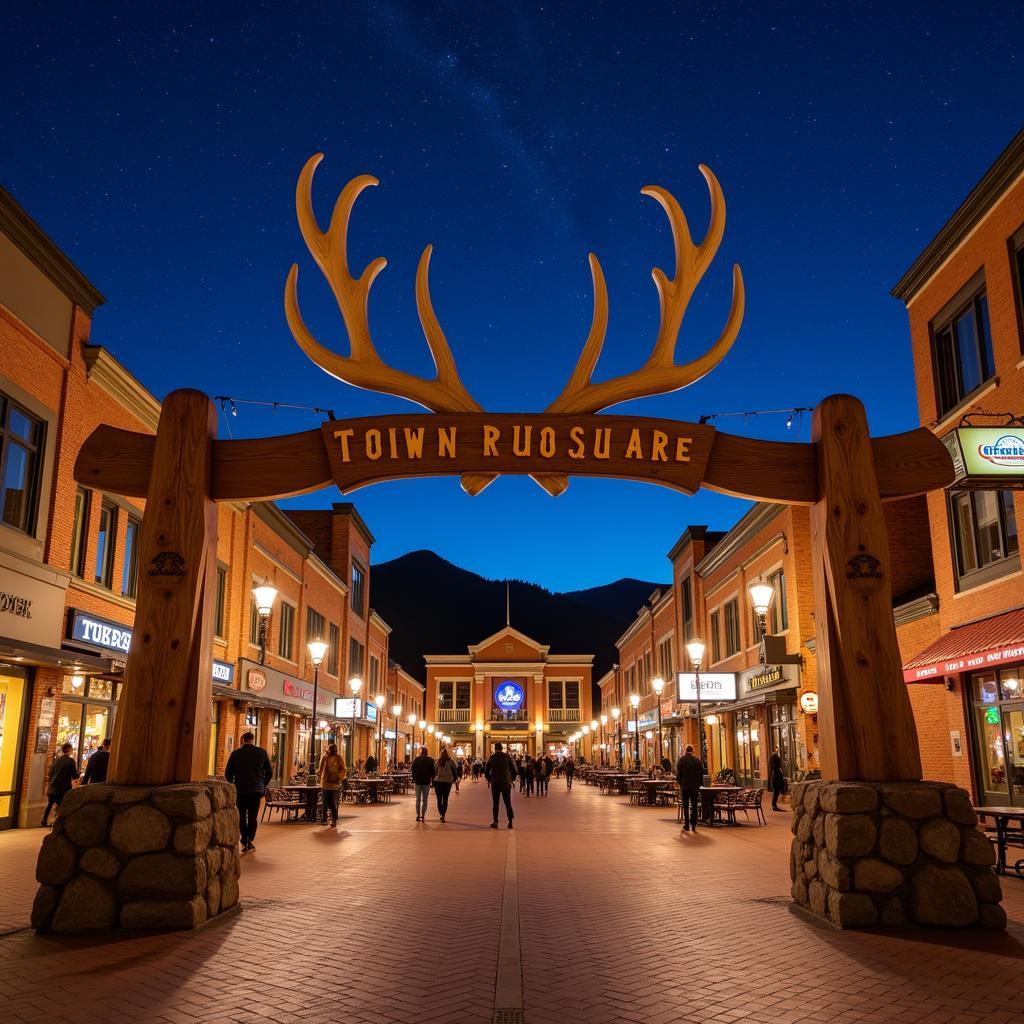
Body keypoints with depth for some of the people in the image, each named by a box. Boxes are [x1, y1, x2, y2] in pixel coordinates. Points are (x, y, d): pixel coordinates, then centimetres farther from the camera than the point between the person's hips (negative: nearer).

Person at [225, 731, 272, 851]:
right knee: (253, 816, 9)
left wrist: (234, 786, 17)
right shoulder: (262, 752, 1)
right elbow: (270, 773, 4)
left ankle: (244, 842, 4)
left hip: (240, 790, 0)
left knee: (242, 816, 9)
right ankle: (250, 840, -3)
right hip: (257, 790, 0)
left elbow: (228, 773, 3)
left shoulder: (235, 753, 0)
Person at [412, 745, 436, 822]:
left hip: (418, 781, 1)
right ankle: (423, 816, 0)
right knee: (425, 800, 5)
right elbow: (433, 771, 0)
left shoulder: (416, 760, 0)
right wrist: (433, 780, 6)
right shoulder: (431, 760, -1)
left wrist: (413, 780, 6)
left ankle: (418, 815, 3)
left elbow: (413, 770, 0)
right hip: (427, 782, -1)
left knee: (418, 799, 9)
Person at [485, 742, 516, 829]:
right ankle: (510, 822, -1)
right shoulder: (507, 756, 0)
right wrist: (512, 779, 12)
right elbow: (513, 769, 0)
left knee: (495, 803, 6)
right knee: (508, 803, 5)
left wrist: (489, 779, 18)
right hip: (506, 783, 0)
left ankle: (495, 822, 6)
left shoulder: (492, 757, 1)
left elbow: (486, 770, 4)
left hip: (495, 783, 0)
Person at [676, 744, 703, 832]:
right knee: (694, 806, 8)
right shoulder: (697, 760, 0)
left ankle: (686, 826, 3)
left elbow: (678, 773, -4)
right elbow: (701, 773, 4)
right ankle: (693, 826, 5)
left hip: (684, 786, -1)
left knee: (685, 806, 5)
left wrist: (679, 782, 10)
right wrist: (700, 784, 11)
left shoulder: (681, 760, -5)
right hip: (695, 786, 2)